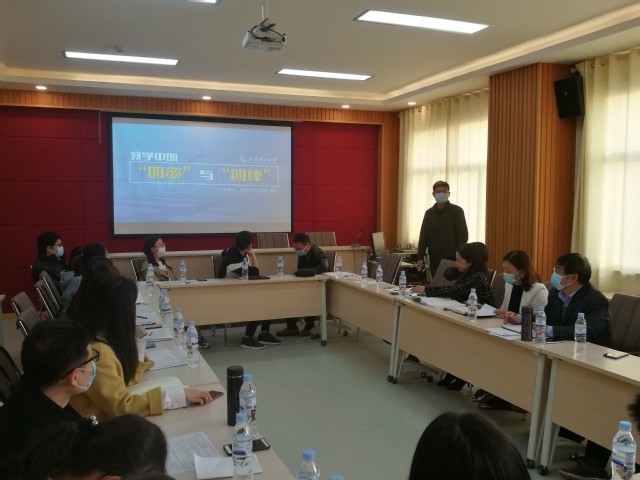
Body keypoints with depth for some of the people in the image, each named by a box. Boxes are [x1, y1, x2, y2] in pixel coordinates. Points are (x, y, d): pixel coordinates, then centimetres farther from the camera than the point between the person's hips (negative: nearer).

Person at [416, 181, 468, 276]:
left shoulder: (457, 211, -2)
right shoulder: (429, 213, 10)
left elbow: (463, 235, -5)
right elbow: (423, 236, 9)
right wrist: (420, 257, 1)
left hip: (452, 259, -4)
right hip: (434, 259, 4)